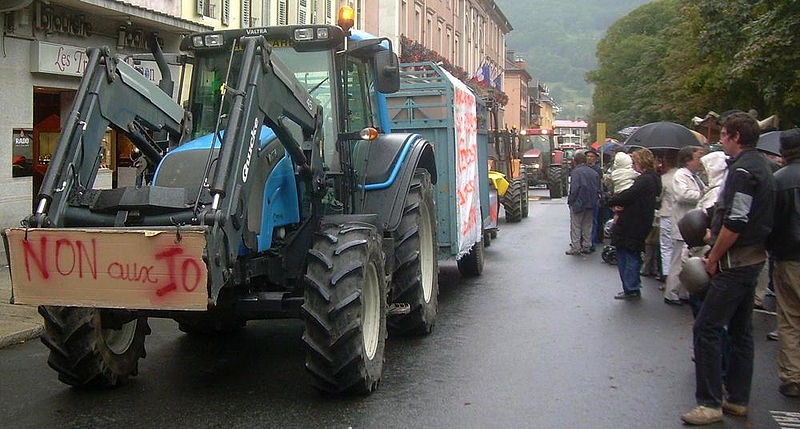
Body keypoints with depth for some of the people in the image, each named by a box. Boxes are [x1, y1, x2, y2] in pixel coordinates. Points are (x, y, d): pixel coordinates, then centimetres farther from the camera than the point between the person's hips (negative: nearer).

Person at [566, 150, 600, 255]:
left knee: (575, 227, 2)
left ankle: (575, 248, 3)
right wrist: (593, 201, 16)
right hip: (590, 204, 6)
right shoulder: (593, 172, 5)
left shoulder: (576, 172, -15)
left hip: (578, 203, -6)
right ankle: (586, 247, 19)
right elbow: (598, 188, 9)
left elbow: (574, 189, -21)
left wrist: (570, 201, -9)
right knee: (587, 226, 14)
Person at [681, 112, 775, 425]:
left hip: (735, 264, -11)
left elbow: (735, 223, -23)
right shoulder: (761, 166, 15)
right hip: (753, 258, 11)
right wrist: (716, 243, 16)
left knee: (706, 329, -8)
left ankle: (710, 403, -4)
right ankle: (738, 399, 23)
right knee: (740, 329, 15)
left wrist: (714, 258, -13)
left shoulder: (742, 170, -18)